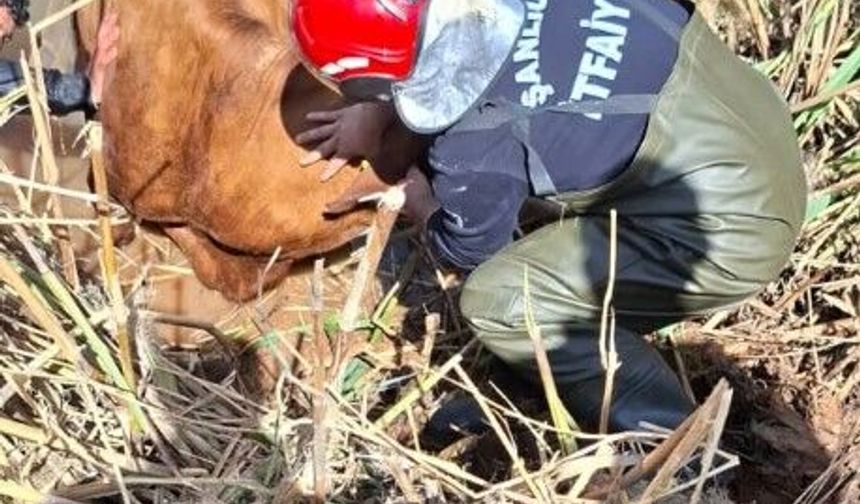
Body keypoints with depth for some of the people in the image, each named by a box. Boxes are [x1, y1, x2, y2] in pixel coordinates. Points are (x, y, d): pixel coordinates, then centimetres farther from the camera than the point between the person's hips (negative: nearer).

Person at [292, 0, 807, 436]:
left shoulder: (474, 148, -21)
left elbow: (469, 248, 2)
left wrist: (424, 210, 23)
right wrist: (378, 113, 26)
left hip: (734, 231, -9)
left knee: (498, 301, -7)